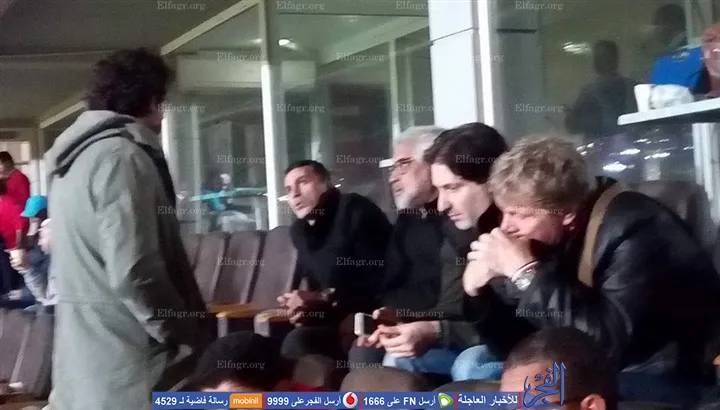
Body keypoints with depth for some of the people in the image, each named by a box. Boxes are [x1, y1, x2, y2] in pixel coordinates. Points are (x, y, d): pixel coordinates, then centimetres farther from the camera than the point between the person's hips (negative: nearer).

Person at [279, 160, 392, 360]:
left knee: (297, 343, -28)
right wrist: (305, 304, -6)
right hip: (333, 320, 7)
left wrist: (326, 298, -18)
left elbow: (383, 281, -16)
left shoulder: (355, 211, -10)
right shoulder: (299, 231, 15)